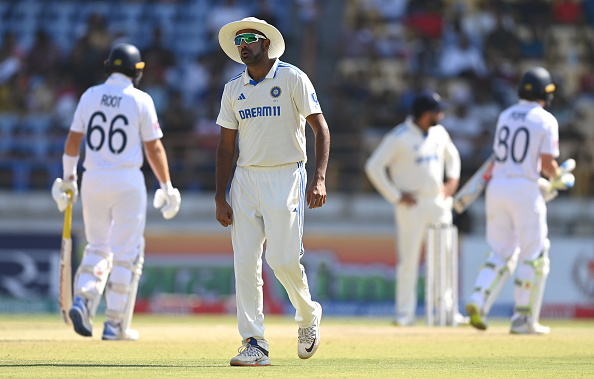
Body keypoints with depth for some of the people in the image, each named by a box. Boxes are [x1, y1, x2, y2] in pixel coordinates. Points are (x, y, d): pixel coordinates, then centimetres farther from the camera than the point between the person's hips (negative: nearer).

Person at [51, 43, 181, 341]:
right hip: (128, 181, -3)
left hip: (93, 180, 4)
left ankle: (83, 301, -8)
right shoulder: (140, 100, -6)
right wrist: (167, 188, 3)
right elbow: (154, 148, -5)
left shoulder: (90, 96, 3)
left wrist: (68, 178, 16)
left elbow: (73, 140, 5)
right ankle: (116, 324, 3)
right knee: (126, 253, 5)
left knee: (98, 248, 16)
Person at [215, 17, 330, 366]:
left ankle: (309, 315, 16)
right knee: (245, 262, -4)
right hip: (246, 178, 5)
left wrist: (320, 179, -18)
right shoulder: (234, 89, 12)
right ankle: (254, 345, -2)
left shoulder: (293, 78, -2)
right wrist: (221, 198, 6)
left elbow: (321, 128, -6)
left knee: (283, 259, -12)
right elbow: (226, 146, 14)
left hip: (285, 177, -4)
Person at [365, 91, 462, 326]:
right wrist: (396, 196, -12)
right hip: (412, 205, -6)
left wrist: (453, 179, 10)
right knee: (408, 260, -3)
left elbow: (451, 155, 28)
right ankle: (405, 313, 3)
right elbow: (374, 167, -13)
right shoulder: (399, 137, -12)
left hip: (439, 202, 6)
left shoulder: (439, 133, 8)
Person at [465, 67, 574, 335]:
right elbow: (547, 164, -11)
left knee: (501, 252, 14)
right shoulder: (546, 121, -5)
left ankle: (479, 301, -9)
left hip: (497, 186, 6)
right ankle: (524, 319, 2)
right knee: (534, 256, 4)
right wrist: (560, 179, 11)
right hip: (525, 189, -6)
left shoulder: (505, 116, 14)